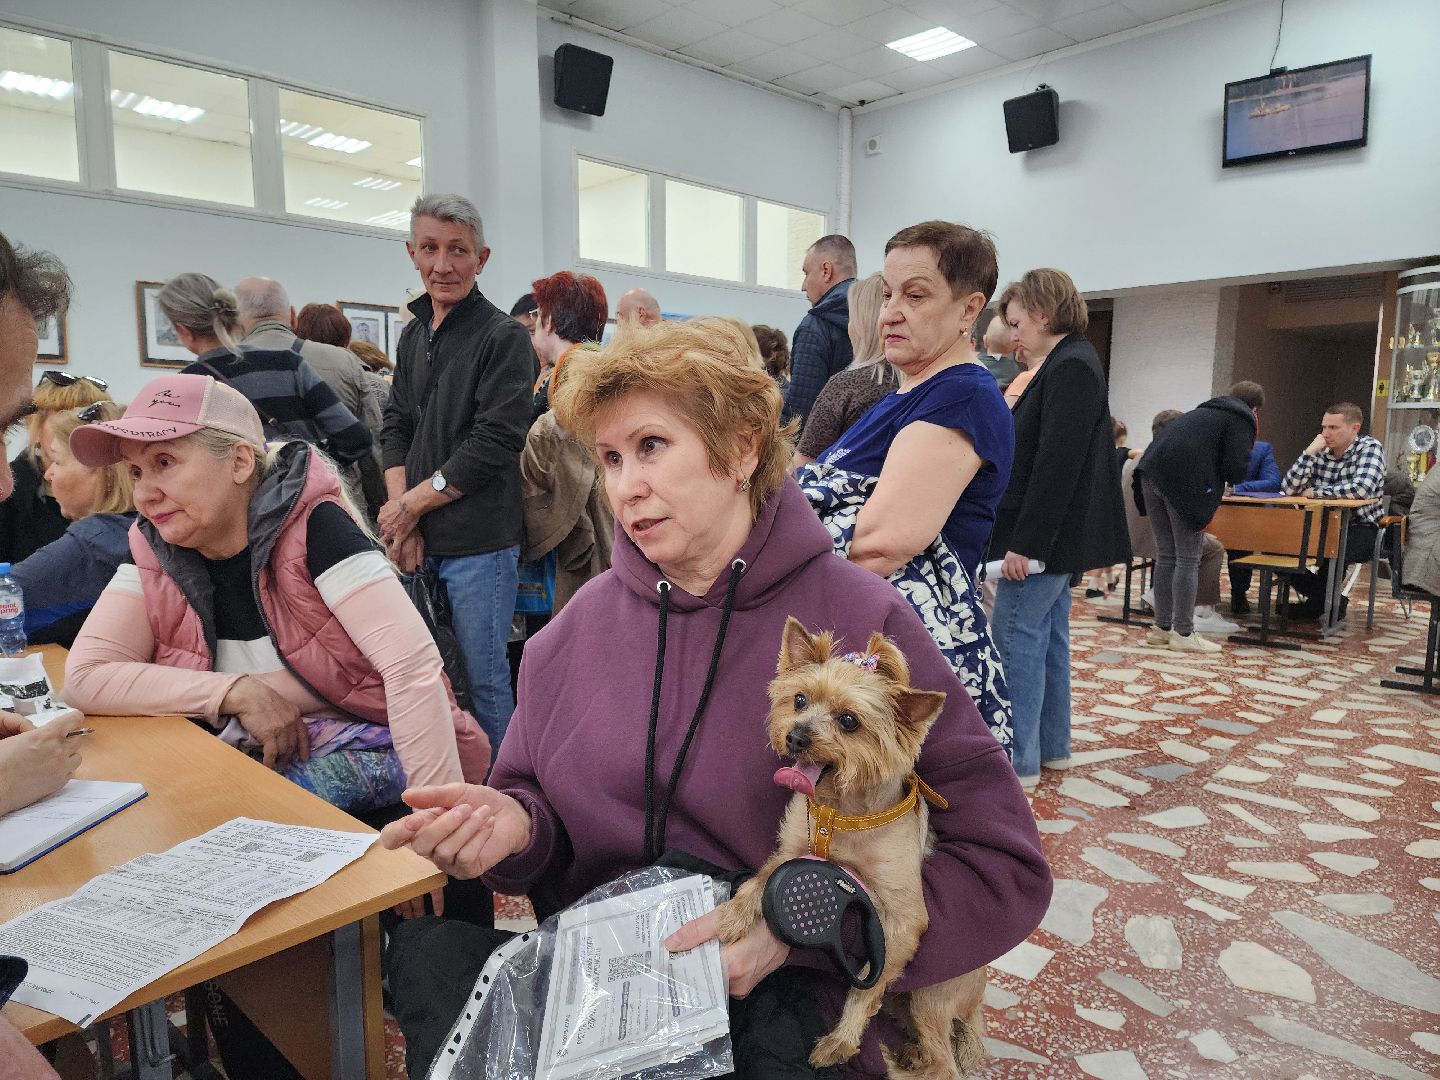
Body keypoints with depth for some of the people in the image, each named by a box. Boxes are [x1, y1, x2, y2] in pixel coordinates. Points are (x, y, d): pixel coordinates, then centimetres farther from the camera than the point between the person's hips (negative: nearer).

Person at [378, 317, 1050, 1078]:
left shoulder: (861, 623, -14)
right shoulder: (579, 627, 2)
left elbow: (1006, 869, -12)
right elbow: (550, 808, 12)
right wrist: (514, 822, -13)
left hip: (785, 1008, -2)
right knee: (423, 950, -23)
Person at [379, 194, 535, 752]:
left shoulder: (504, 336, -8)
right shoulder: (414, 335, 14)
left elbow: (495, 443, -15)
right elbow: (396, 427, 12)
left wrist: (411, 504, -10)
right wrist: (402, 516, -3)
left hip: (479, 543, -6)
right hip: (418, 540, 7)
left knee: (484, 678, 3)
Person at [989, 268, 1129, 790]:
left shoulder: (1070, 368, -16)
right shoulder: (1070, 364, 16)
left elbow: (1056, 464, -23)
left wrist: (1025, 543, -23)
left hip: (1045, 535, -10)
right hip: (1057, 535, 10)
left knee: (1017, 641, -6)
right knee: (1048, 638, 15)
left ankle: (1017, 761, 2)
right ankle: (1050, 744, 25)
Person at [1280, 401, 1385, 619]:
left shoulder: (1370, 447, -7)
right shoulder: (1320, 451, 6)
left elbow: (1361, 488, -26)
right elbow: (1288, 489, -3)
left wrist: (1315, 492, -16)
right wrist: (1310, 452, -11)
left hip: (1360, 529, -5)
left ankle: (1316, 603, -6)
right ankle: (1331, 600, 1)